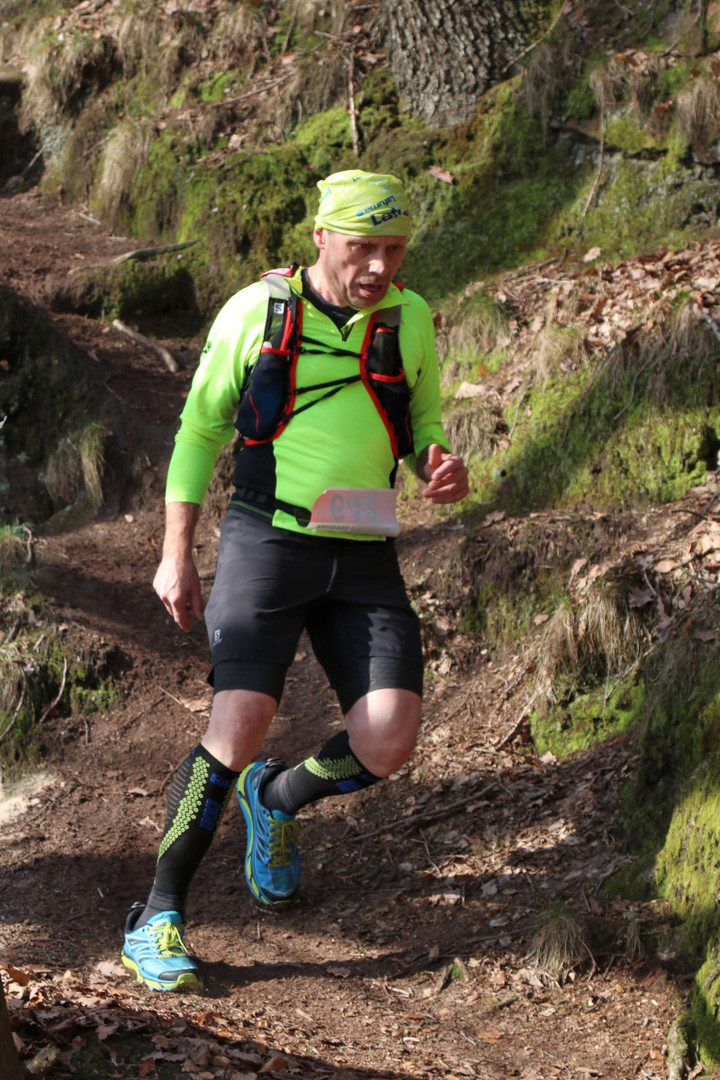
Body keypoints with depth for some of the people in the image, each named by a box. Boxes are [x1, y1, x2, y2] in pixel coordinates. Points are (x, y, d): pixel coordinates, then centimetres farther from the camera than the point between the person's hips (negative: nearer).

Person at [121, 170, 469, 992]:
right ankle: (158, 919, -7)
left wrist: (445, 474, -7)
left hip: (364, 561, 3)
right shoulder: (255, 312, -3)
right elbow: (199, 430, 6)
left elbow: (424, 432, 17)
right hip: (267, 544, -3)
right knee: (241, 724, -19)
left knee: (388, 740, -13)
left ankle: (277, 799, 20)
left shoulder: (411, 322, 6)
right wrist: (176, 552, 1)